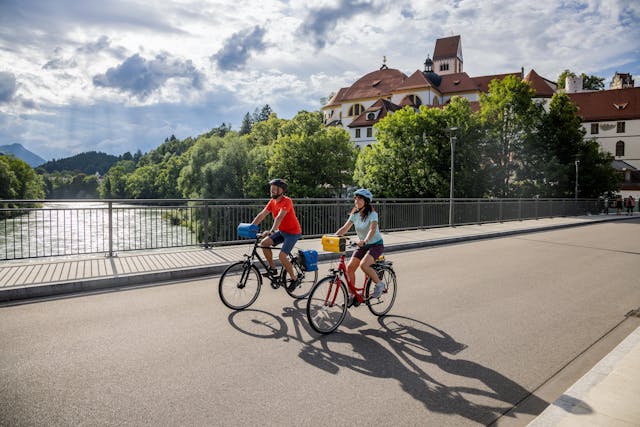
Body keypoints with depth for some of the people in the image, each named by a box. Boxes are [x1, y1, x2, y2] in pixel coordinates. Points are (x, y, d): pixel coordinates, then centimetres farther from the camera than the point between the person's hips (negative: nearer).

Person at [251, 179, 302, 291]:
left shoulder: (286, 201, -22)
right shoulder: (272, 202, 2)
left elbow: (280, 217, -36)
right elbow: (262, 215, -1)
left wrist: (272, 230, -48)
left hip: (293, 232, -8)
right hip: (281, 231, 8)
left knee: (282, 256, -17)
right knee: (264, 243, -7)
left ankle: (294, 279, 2)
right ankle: (272, 268, 8)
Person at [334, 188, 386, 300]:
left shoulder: (372, 214, -18)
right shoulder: (354, 214, 0)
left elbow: (372, 229, -34)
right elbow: (344, 228, -6)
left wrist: (364, 241, -52)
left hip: (376, 245, -6)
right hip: (362, 246, 6)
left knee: (363, 265, -30)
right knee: (349, 267, -7)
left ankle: (379, 284, -5)